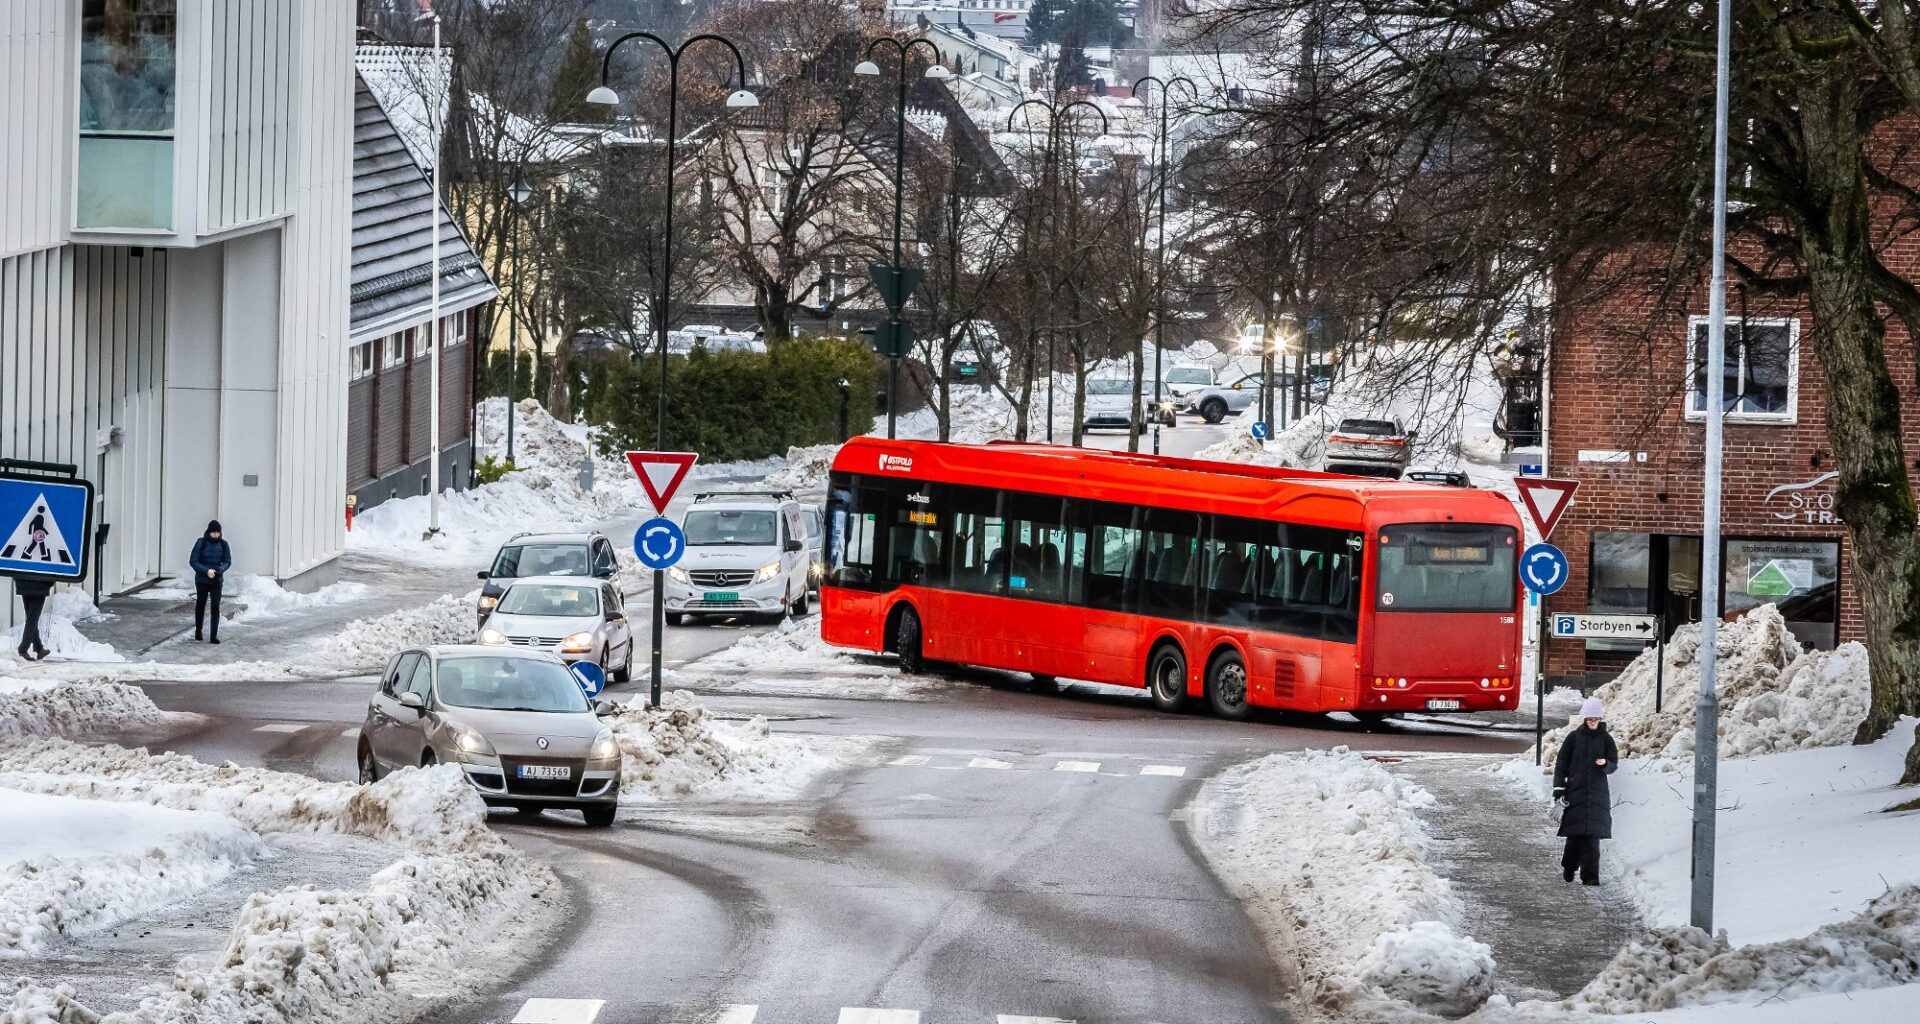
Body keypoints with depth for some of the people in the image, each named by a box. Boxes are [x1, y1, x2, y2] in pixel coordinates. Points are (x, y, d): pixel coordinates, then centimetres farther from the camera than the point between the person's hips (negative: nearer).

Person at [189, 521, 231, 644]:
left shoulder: (223, 544, -4)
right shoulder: (201, 543, -11)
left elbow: (227, 561, 1)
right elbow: (193, 561, -11)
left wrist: (220, 569, -21)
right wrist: (206, 570, -24)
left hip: (216, 580, 0)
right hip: (202, 580, 0)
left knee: (216, 607, -10)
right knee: (200, 605, 16)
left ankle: (214, 636, -11)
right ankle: (198, 631, 35)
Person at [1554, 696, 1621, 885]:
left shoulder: (1606, 739, 7)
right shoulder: (1574, 737, 5)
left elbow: (1614, 764, 6)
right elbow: (1561, 763, 6)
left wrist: (1605, 764, -18)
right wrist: (1559, 788, -2)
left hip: (1597, 793, 0)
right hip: (1575, 790, 0)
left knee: (1592, 834, -8)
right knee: (1575, 833, 0)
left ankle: (1590, 875, -9)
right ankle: (1568, 866, 24)